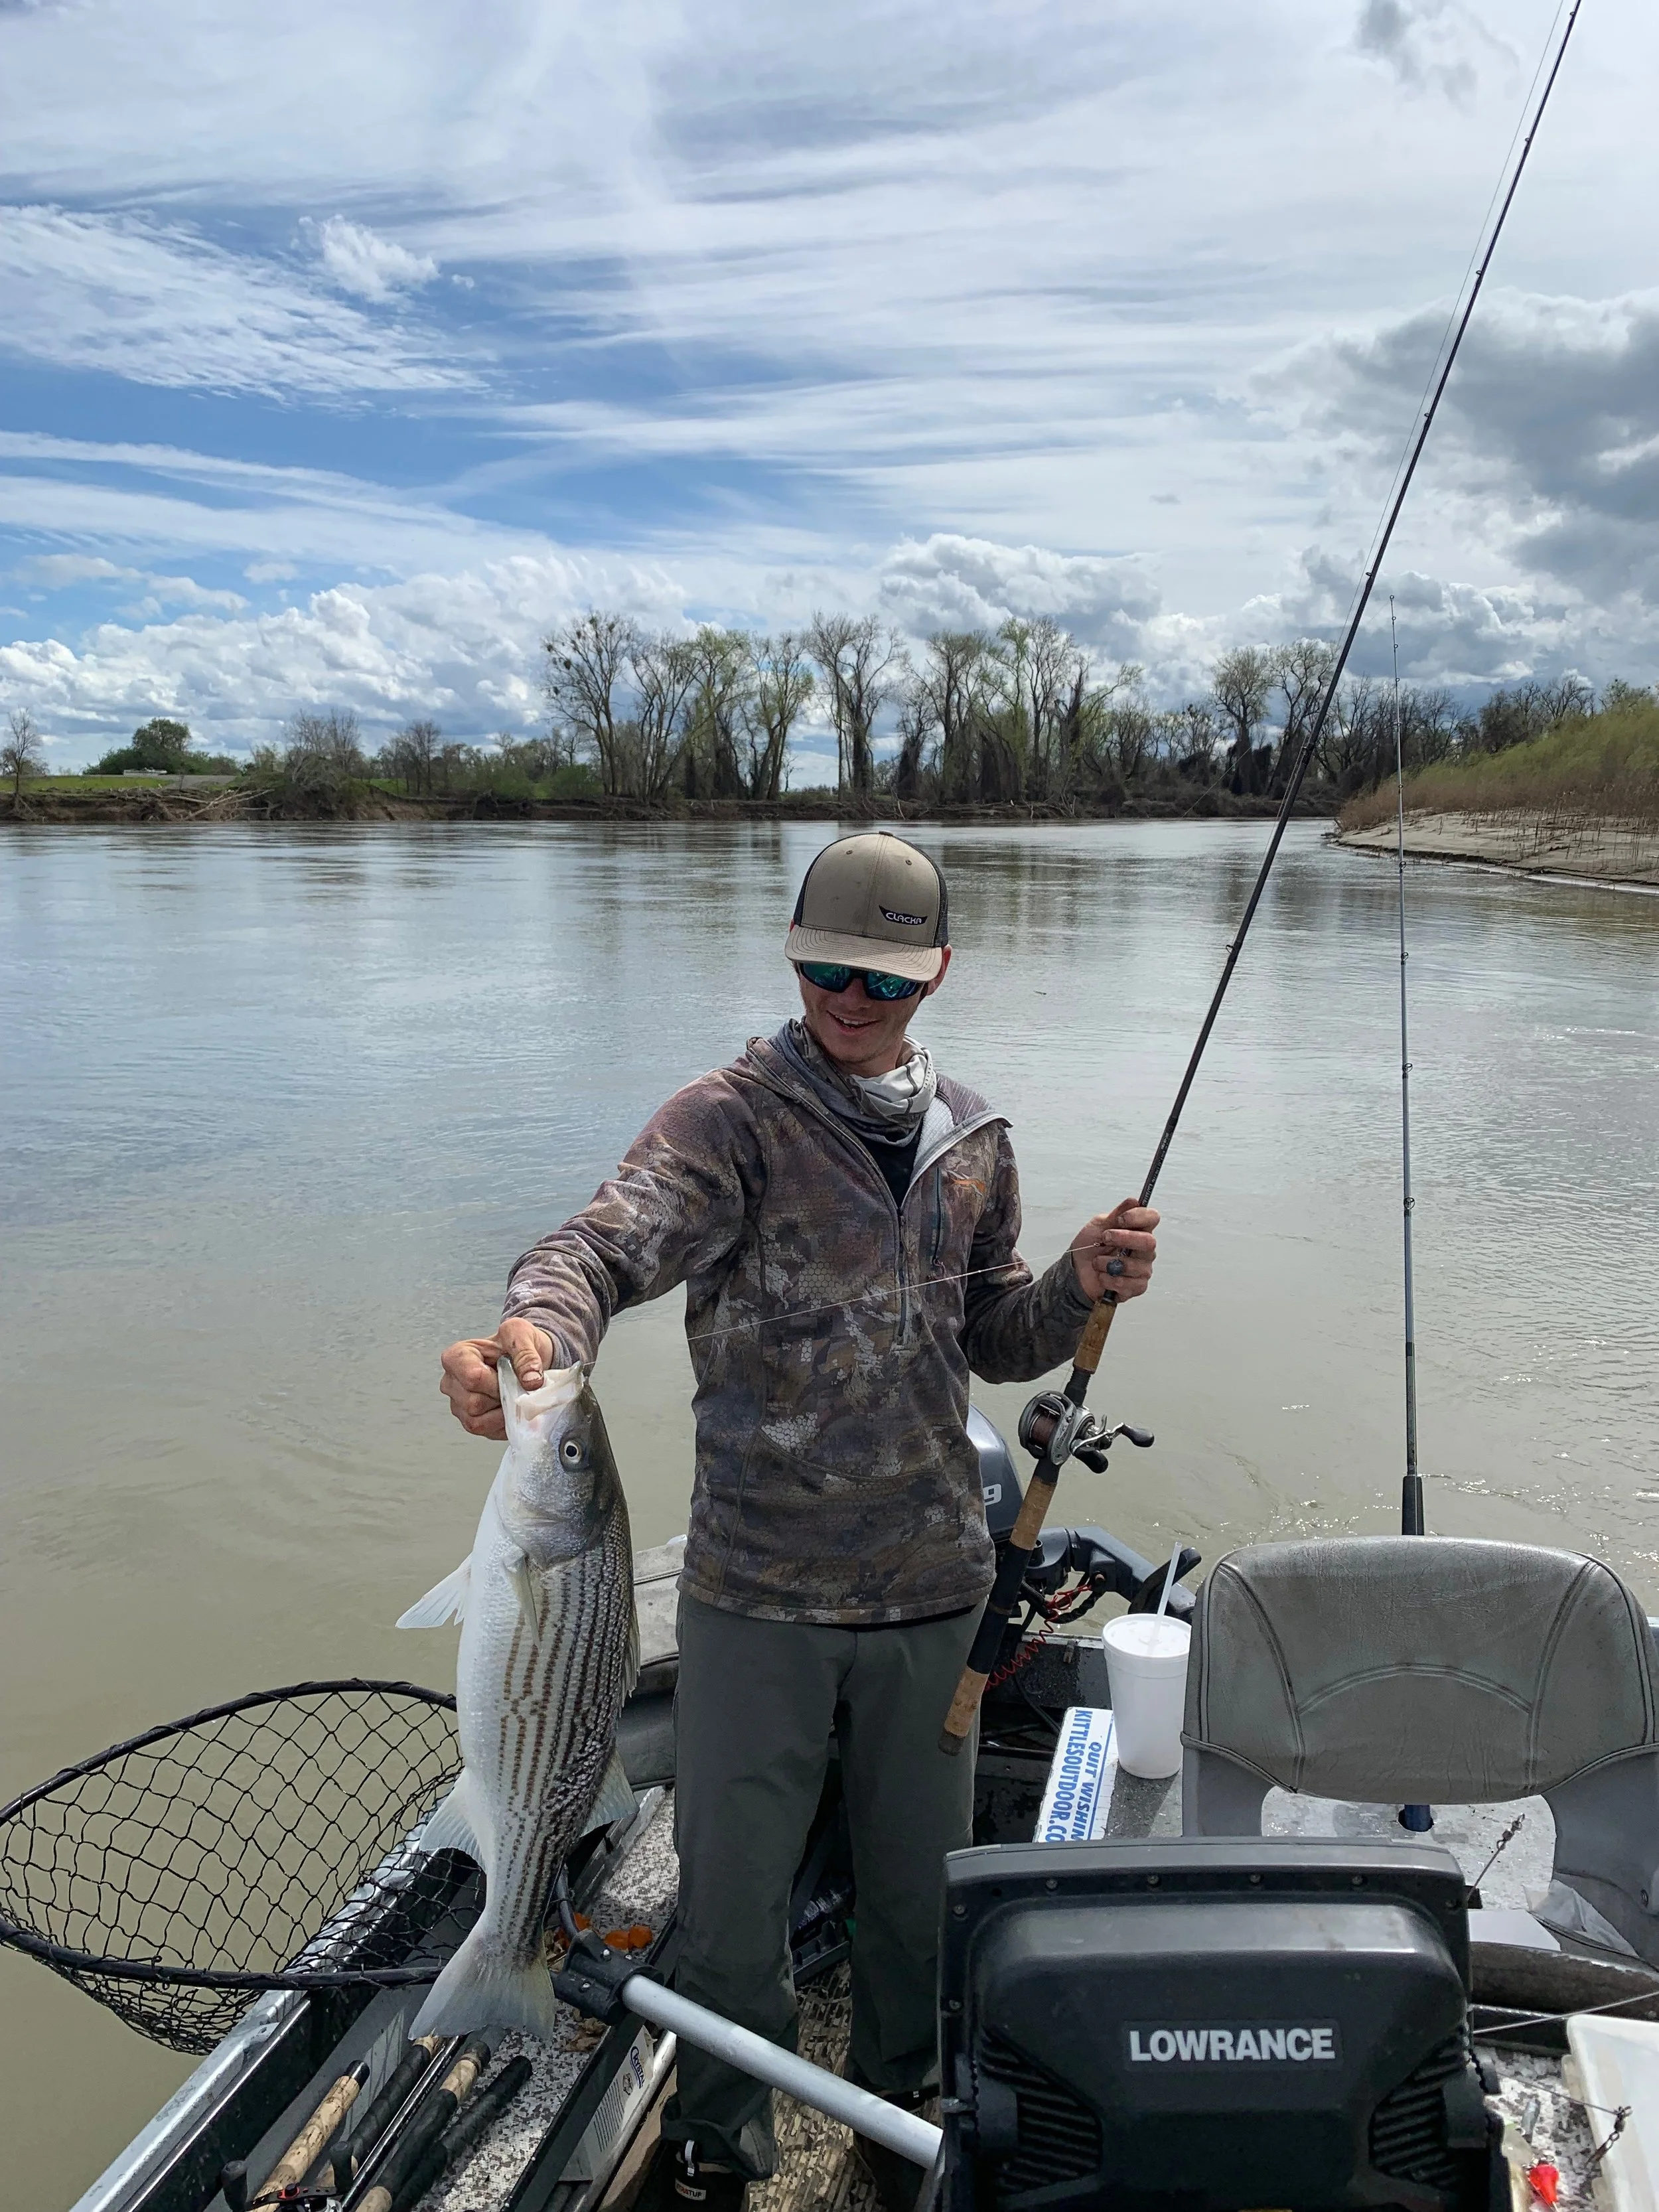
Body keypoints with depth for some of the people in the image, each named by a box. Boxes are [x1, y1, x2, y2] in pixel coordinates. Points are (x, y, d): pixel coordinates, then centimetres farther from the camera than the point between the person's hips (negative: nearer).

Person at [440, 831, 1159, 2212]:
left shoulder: (973, 1138, 6)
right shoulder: (732, 1119, -10)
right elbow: (611, 1242, -27)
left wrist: (1079, 1284, -6)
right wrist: (535, 1331, -48)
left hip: (933, 1582, 4)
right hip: (757, 1589, -3)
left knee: (921, 1876, 20)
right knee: (732, 1878, 13)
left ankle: (904, 2098, 49)